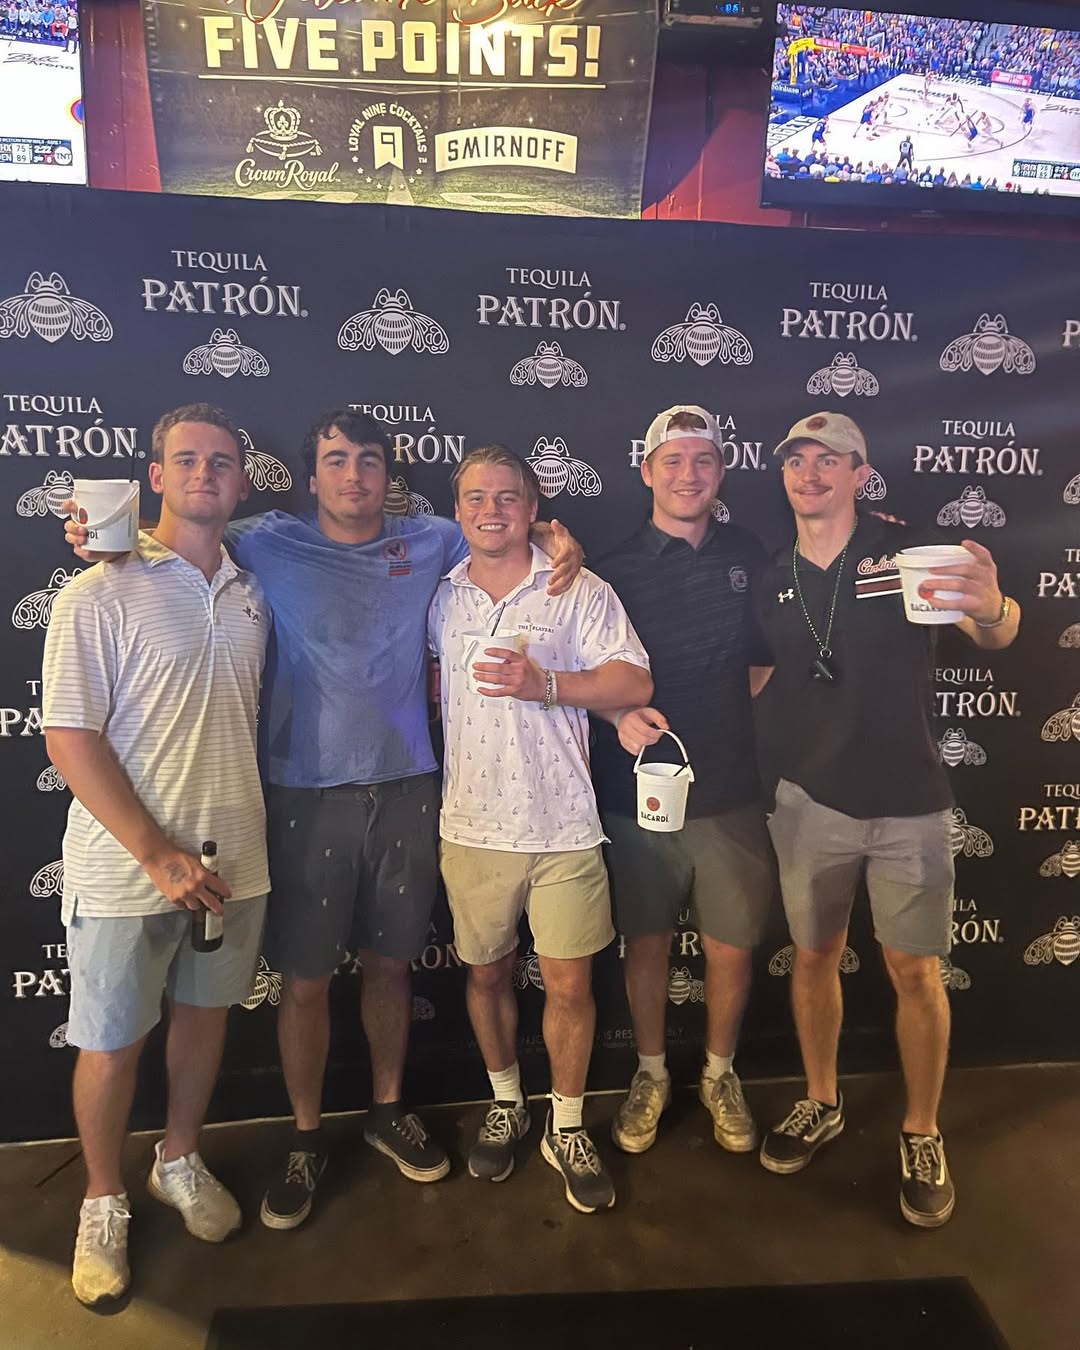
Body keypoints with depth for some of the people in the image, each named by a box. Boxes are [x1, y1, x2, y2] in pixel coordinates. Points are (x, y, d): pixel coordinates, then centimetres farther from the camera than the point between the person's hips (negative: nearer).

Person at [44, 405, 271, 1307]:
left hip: (234, 858, 5)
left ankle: (181, 1163, 43)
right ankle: (104, 1203, 35)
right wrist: (159, 854, -18)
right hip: (126, 869, -4)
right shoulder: (101, 595, -10)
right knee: (112, 1044, 10)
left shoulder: (254, 596, 5)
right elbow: (70, 738, -14)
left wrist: (243, 830, 6)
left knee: (206, 1013, 19)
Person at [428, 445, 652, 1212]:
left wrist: (544, 684, -21)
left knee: (569, 982, 4)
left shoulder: (580, 593, -2)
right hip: (472, 825, 3)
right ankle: (506, 1105, 39)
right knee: (486, 972, 15)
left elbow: (635, 685, -10)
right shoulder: (440, 598, 8)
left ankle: (567, 1129, 27)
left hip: (563, 826, -3)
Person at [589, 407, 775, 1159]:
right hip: (639, 792, -1)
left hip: (732, 792, 1)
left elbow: (765, 664, 13)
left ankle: (721, 1076, 37)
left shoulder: (749, 557, 4)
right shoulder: (616, 569, -1)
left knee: (732, 947, 11)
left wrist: (767, 753, 4)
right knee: (647, 942, 13)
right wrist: (621, 714, -18)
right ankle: (651, 1076, 36)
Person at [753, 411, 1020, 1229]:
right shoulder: (774, 581, 3)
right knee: (814, 956, 14)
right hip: (810, 802, 3)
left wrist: (991, 607, -38)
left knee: (915, 971, 7)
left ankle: (922, 1136, 28)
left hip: (910, 806, -2)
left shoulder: (905, 548, -7)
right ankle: (821, 1104, 35)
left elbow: (995, 637, -14)